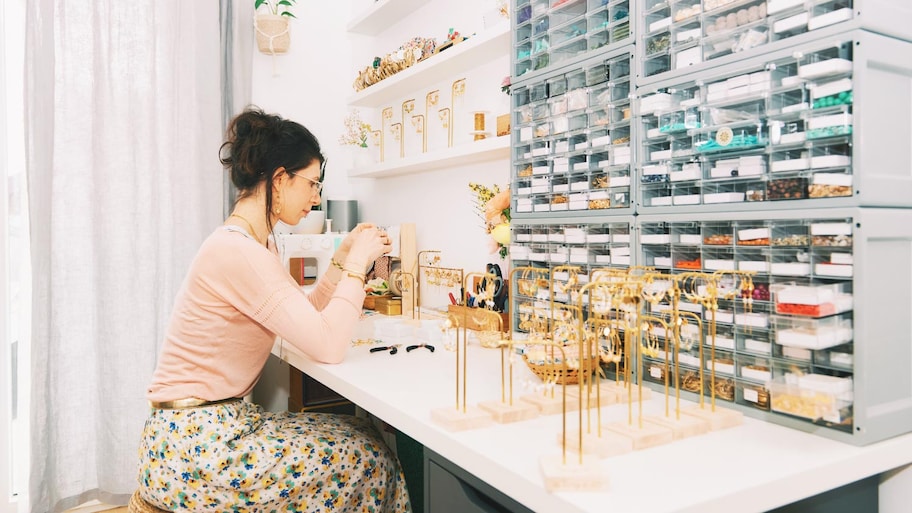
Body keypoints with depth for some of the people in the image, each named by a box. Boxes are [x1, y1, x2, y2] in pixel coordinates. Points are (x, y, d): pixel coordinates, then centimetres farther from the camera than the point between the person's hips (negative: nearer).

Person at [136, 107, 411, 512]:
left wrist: (343, 259, 6)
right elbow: (327, 346, -27)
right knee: (366, 460, -5)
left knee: (362, 436, 6)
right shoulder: (236, 250, -23)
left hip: (224, 420, 9)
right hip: (191, 447, -9)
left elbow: (305, 321, 12)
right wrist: (357, 264, -15)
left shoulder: (255, 244, 8)